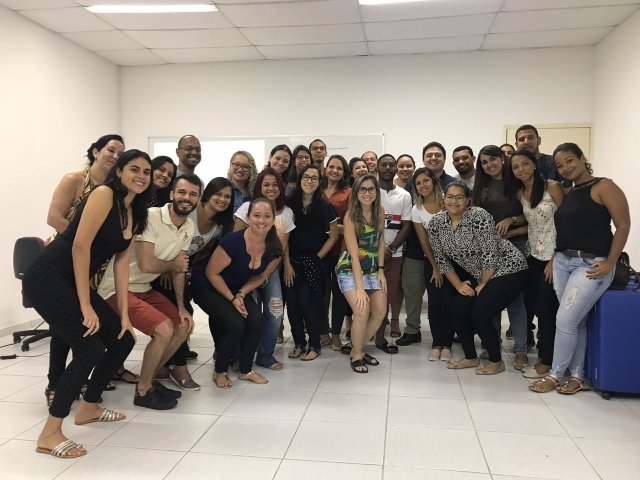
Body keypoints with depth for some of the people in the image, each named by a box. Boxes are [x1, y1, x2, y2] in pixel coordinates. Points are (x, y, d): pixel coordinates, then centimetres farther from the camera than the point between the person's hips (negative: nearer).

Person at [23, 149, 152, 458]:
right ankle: (49, 435, 0)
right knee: (90, 349, -15)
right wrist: (86, 306, -18)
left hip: (74, 283, 9)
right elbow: (80, 246, -19)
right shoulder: (104, 194, -14)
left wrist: (124, 314, 5)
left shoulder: (135, 214, 12)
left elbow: (121, 262, 10)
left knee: (123, 339, 9)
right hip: (48, 278, -9)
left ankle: (88, 407, 29)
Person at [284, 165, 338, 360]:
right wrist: (287, 264, -4)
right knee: (292, 303, 0)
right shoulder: (290, 205, 2)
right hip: (292, 262, 3)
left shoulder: (325, 207, -3)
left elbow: (333, 236, 2)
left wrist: (317, 258, -4)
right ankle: (299, 343, 18)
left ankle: (314, 345, 10)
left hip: (314, 263, -2)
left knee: (308, 302, -8)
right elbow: (284, 237, 3)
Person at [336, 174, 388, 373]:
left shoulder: (380, 212, -2)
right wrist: (359, 287, -23)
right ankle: (356, 355, 3)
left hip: (372, 269, 6)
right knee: (362, 312, -19)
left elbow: (380, 242, 7)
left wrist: (381, 270, 0)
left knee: (380, 312, 1)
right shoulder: (351, 216, -18)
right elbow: (354, 254, -21)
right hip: (350, 269, -6)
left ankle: (358, 349, 21)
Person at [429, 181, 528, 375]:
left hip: (507, 269, -7)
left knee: (480, 314, -15)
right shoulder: (436, 223, -4)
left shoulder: (479, 216, -22)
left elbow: (490, 254, -20)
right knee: (457, 308, -3)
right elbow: (441, 258, 2)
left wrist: (483, 285, -13)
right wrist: (458, 285, -3)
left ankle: (496, 362, 8)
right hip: (477, 275, 7)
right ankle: (471, 357, 17)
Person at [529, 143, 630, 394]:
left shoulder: (603, 186, -6)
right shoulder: (566, 193, 14)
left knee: (565, 320, -8)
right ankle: (576, 376, 18)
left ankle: (555, 374, 8)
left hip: (591, 265, -6)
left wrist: (609, 263, -15)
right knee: (575, 321, 9)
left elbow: (623, 225, -11)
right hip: (562, 262, 6)